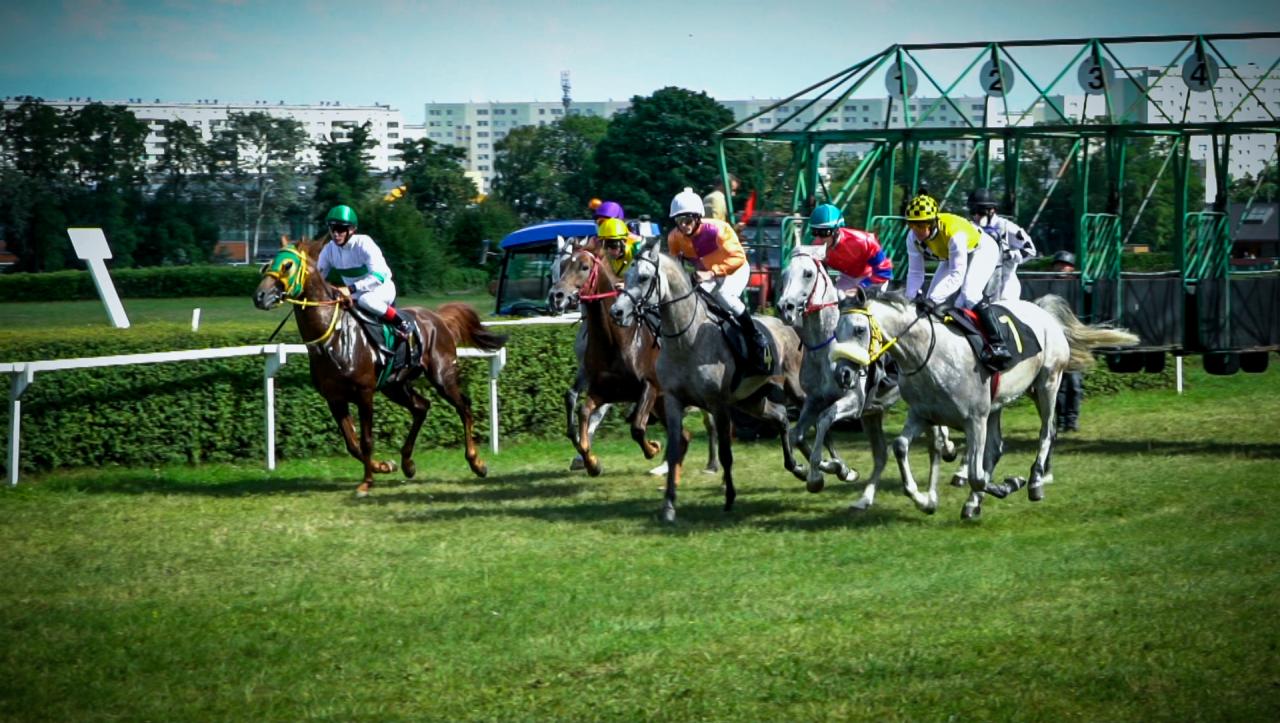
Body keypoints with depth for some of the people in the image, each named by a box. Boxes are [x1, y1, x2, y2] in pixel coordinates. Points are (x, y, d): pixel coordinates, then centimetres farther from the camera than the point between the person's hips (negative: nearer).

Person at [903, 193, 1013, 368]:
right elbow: (915, 273, -15)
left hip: (981, 251, -7)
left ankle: (996, 345, -29)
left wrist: (934, 299, -53)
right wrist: (911, 300, -29)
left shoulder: (954, 233, -42)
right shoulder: (913, 238, -22)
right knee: (932, 302, -2)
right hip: (950, 256, 7)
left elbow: (957, 275, -44)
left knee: (969, 294, -29)